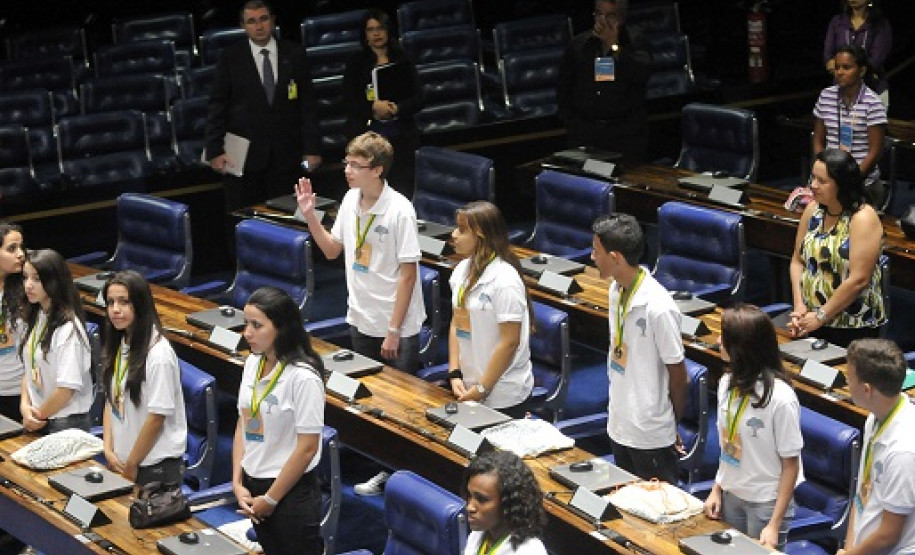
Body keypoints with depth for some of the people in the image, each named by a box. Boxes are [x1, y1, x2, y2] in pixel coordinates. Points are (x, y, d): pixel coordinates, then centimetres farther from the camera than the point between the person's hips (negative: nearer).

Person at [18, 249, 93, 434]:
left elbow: (67, 387, -19)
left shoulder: (68, 328, -18)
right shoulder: (35, 318, 5)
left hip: (67, 424, -7)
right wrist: (25, 406, -6)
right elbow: (29, 370, 9)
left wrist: (39, 416, -7)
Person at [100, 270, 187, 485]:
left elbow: (156, 417, -17)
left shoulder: (158, 353, -18)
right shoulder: (116, 347, 5)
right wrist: (109, 450, -2)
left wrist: (131, 466, -10)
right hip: (120, 462, 7)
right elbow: (110, 402, 9)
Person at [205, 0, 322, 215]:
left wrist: (312, 149, 1)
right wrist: (215, 151, -6)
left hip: (286, 154, 1)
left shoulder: (294, 54, 6)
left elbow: (307, 104, 6)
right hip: (244, 154, -1)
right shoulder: (230, 58, 2)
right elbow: (217, 107, 1)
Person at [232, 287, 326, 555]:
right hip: (253, 485, 7)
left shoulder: (303, 377, -20)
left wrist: (270, 500, -12)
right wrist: (238, 483, -1)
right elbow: (243, 425, 9)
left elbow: (307, 448, -18)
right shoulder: (252, 364, 2)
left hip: (291, 490, -7)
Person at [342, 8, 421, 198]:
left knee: (403, 190, -5)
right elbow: (349, 102, 1)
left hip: (400, 138, 1)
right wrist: (373, 108, -16)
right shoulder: (356, 63, 7)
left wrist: (396, 108, -13)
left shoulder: (403, 62, 10)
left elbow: (418, 99, 5)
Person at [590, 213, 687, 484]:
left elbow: (677, 373, -14)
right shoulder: (616, 291, 2)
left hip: (651, 435, -8)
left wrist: (673, 425, -1)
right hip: (619, 426, 8)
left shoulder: (658, 307, -23)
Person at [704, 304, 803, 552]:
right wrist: (717, 489, 5)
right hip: (730, 495, 6)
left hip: (766, 503, -6)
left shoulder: (780, 398, -22)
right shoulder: (727, 383, -3)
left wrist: (775, 525, -15)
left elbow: (791, 465, -15)